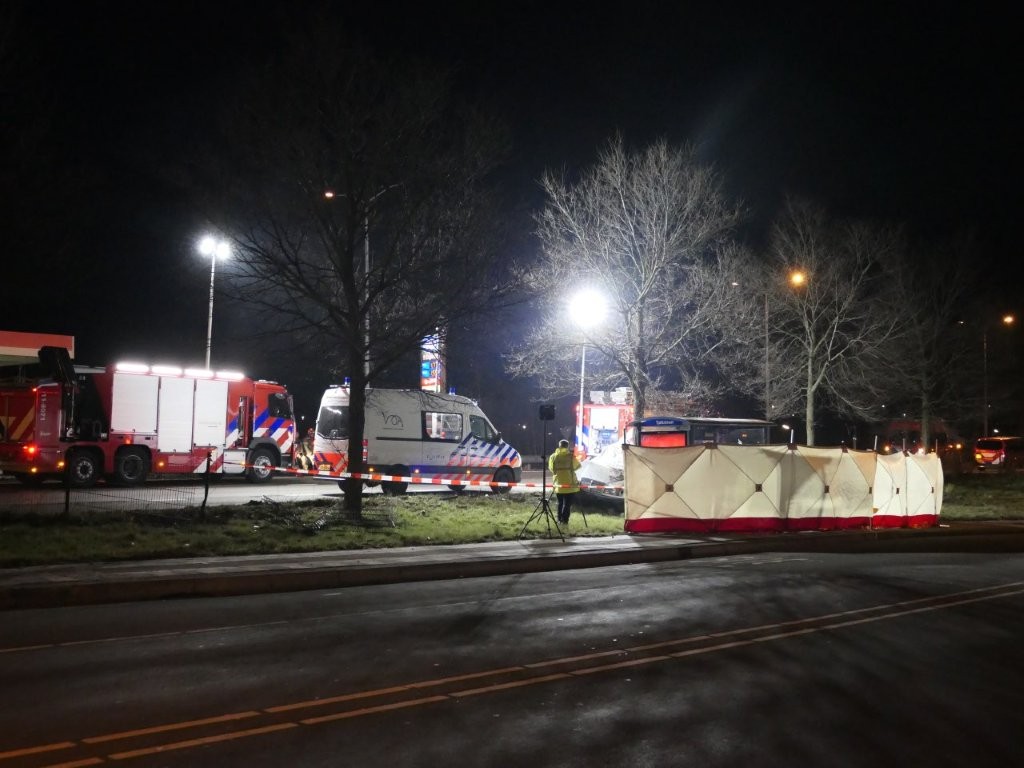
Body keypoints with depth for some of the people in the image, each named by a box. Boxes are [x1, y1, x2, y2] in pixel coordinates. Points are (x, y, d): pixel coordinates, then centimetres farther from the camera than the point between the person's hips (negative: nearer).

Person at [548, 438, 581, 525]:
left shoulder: (553, 456, 0)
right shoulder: (571, 456, -9)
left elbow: (551, 468, 9)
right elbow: (577, 466, 4)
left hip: (558, 484, 4)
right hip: (570, 484, -4)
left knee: (560, 503, 17)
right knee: (567, 504, 1)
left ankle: (559, 519, 19)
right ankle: (564, 520, -5)